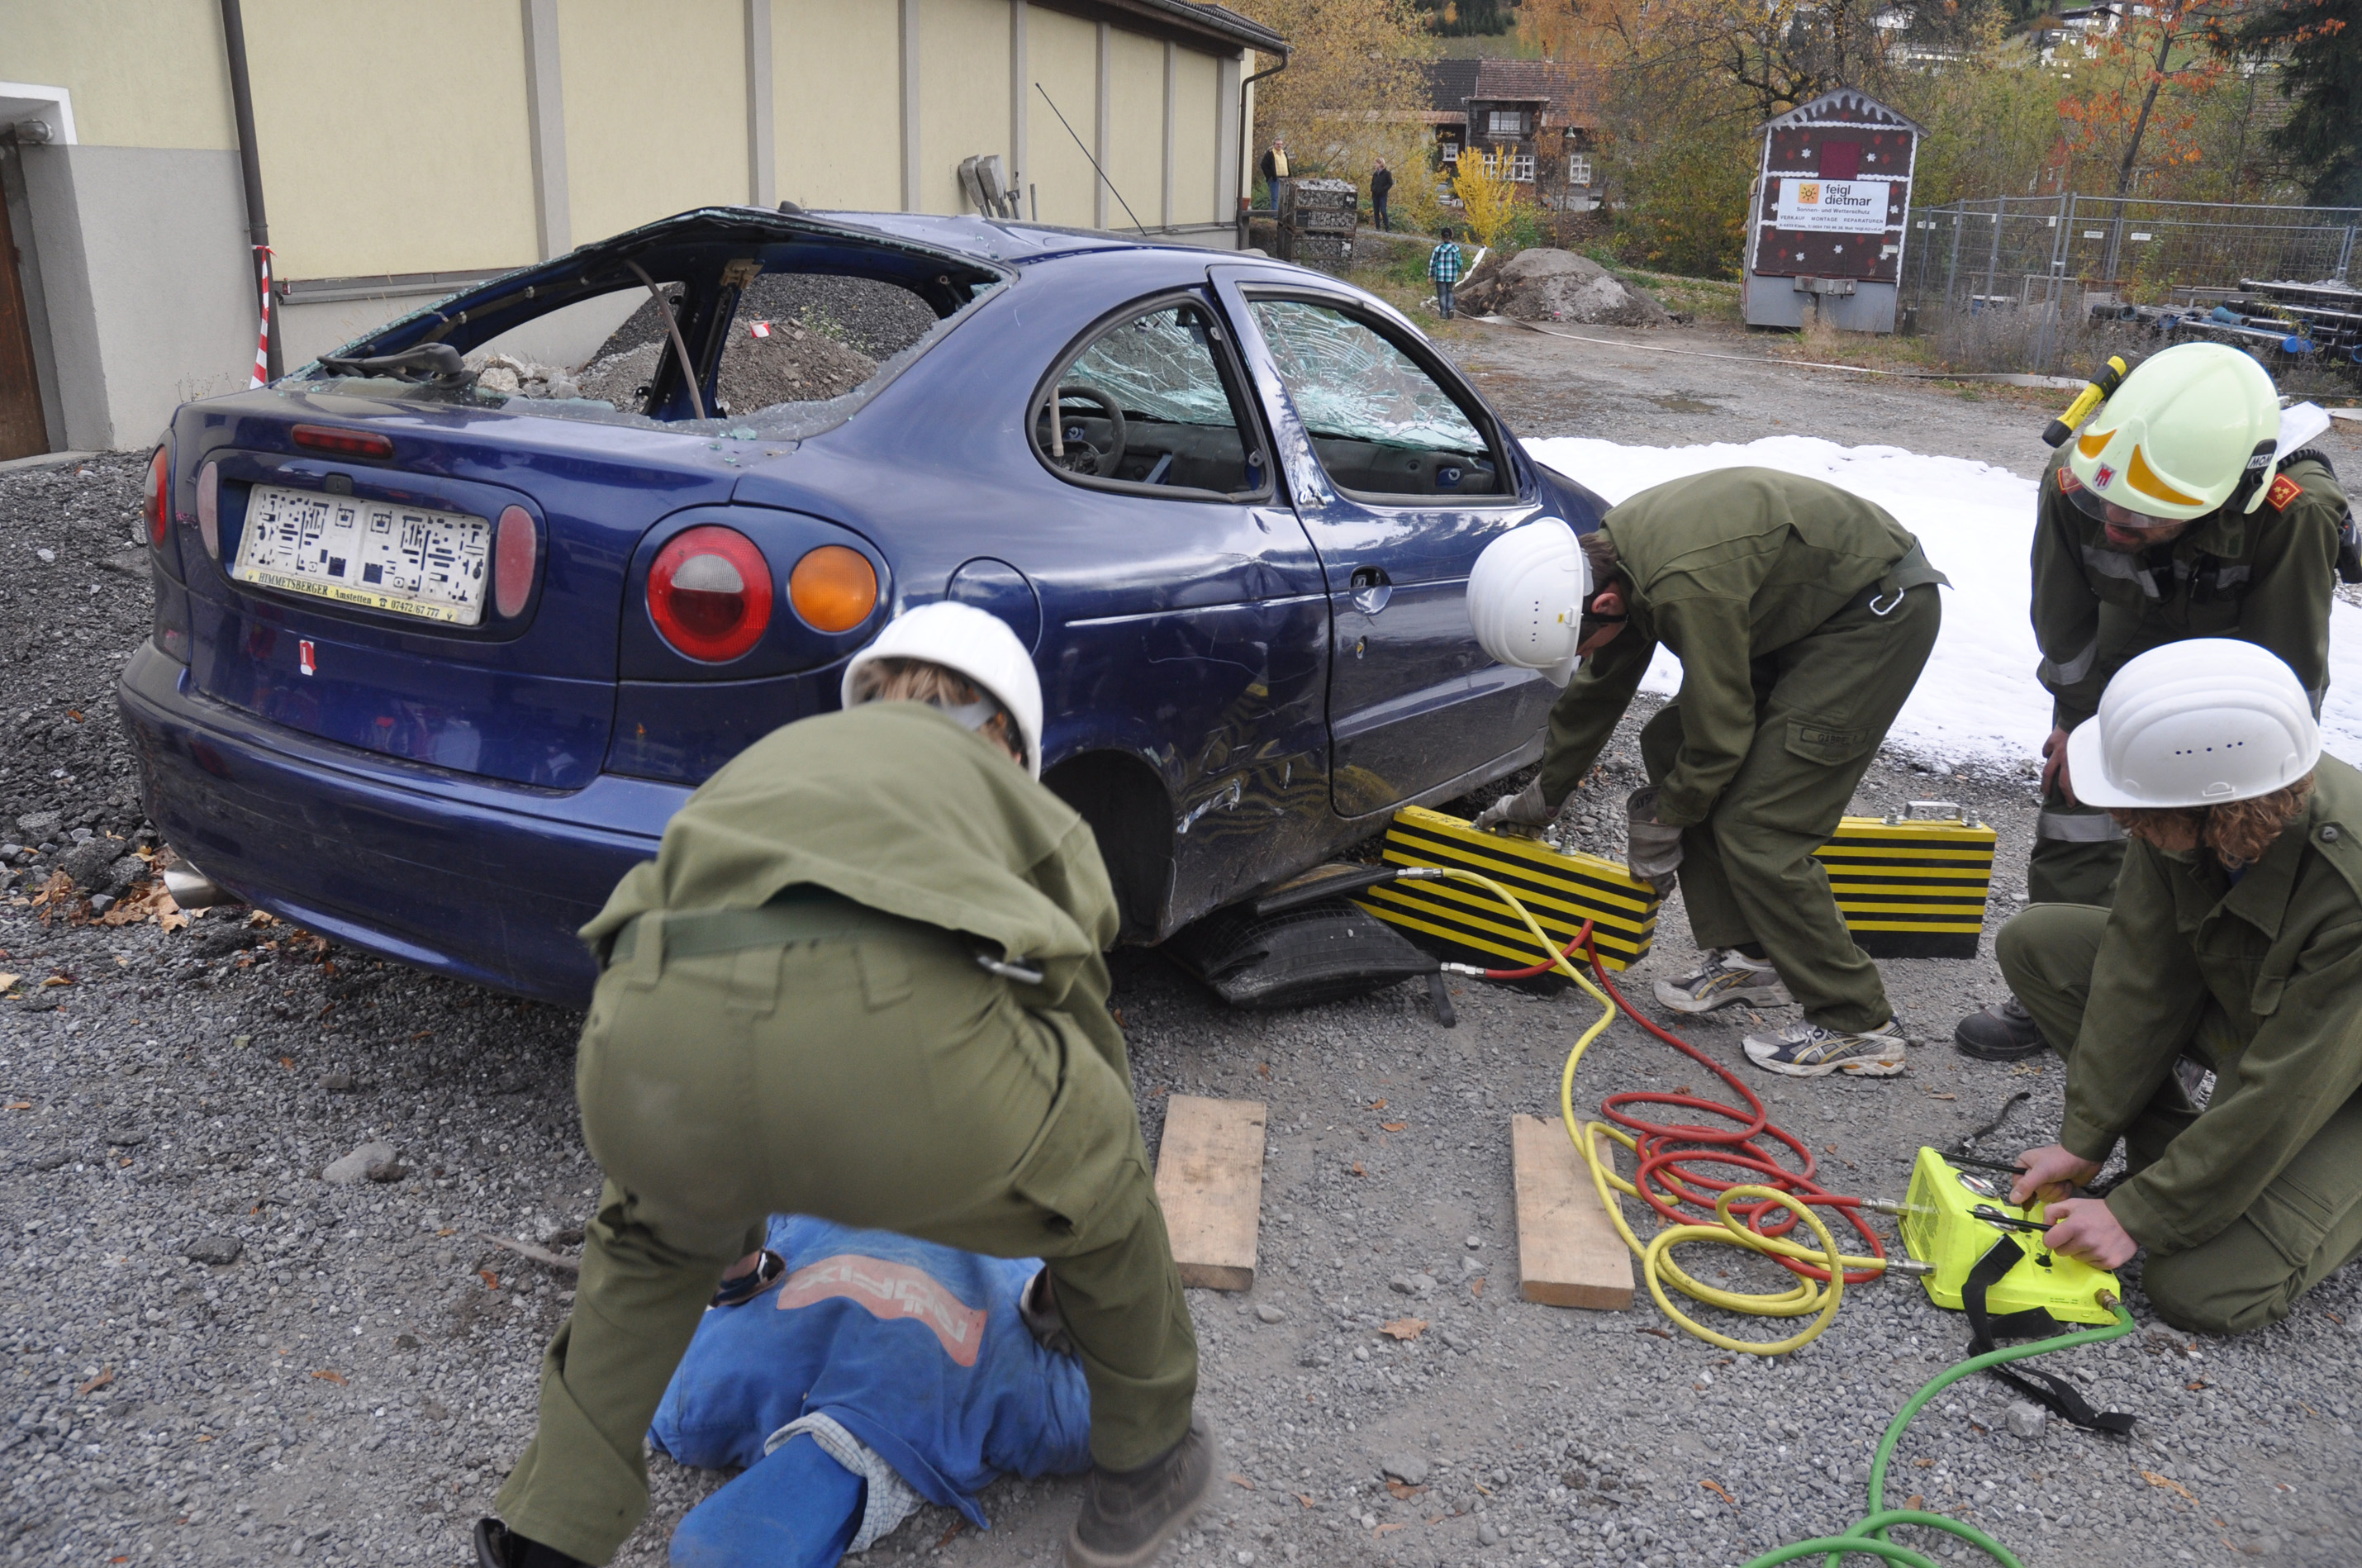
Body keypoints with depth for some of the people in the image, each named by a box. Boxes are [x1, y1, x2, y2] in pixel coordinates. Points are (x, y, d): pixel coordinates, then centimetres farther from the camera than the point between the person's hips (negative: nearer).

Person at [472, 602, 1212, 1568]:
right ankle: (1143, 1470, 47)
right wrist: (1068, 1287, 60)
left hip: (655, 1044, 4)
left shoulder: (774, 755, 42)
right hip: (905, 1044, -3)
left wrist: (734, 1210, 71)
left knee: (657, 1232, 40)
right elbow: (1088, 1032, 43)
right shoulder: (1026, 802, 34)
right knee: (1099, 1174, 32)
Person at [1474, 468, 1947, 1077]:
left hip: (1881, 610, -10)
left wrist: (1663, 820, -5)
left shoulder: (1689, 587, -33)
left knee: (1757, 826, -13)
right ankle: (1747, 957, 14)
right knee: (1667, 743, 7)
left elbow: (1720, 733, -22)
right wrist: (1544, 794, 23)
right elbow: (1596, 690, 13)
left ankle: (1859, 1026, -2)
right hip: (1800, 615, 10)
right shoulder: (1615, 555, -3)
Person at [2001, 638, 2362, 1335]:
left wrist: (2138, 1215, -24)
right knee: (2036, 941, -8)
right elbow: (2142, 971, -12)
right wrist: (2084, 1140, -10)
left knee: (2202, 1291, -19)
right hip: (2240, 1003, 6)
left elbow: (2283, 1094, -31)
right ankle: (2174, 1146, 2)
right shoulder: (2186, 811, -22)